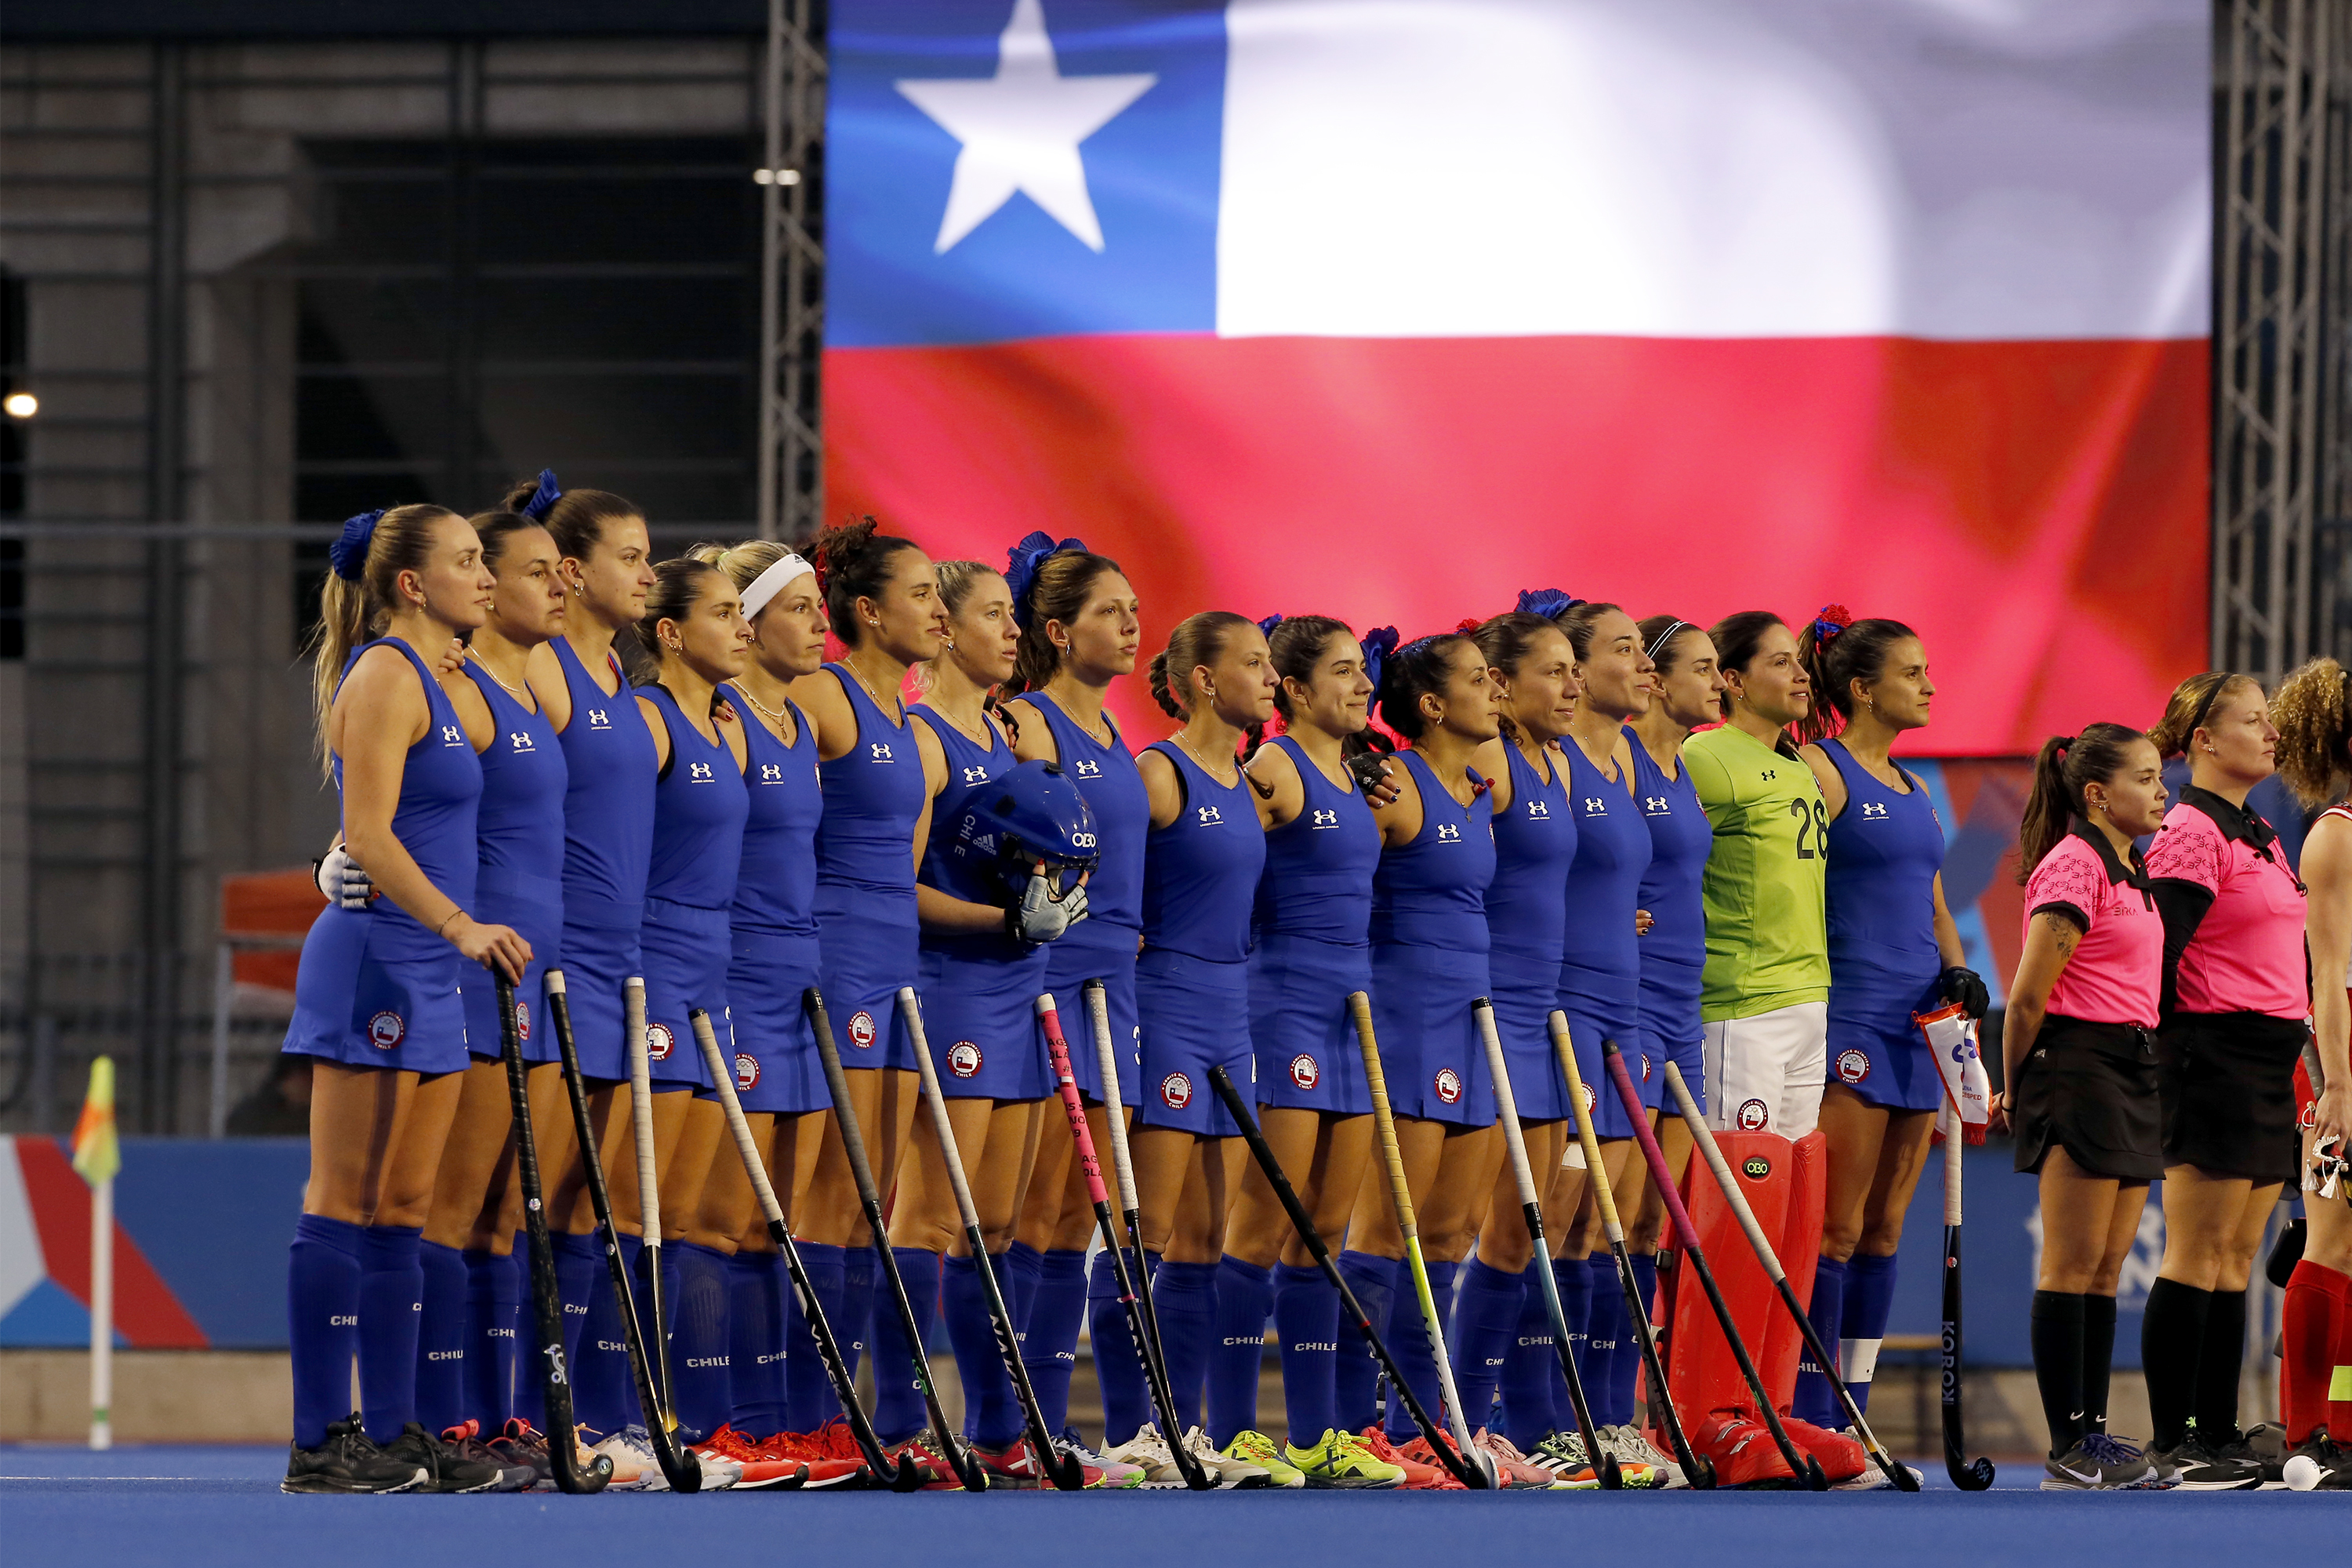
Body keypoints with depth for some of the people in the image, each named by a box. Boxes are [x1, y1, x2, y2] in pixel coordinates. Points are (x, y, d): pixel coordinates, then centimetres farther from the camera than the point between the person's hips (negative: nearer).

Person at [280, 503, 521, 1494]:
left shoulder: (426, 681, 19)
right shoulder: (385, 675, -11)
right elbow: (368, 836, -19)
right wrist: (460, 924, -28)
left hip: (427, 975, 10)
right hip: (376, 961, -10)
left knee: (401, 1211, 9)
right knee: (343, 1207, -8)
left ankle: (393, 1432, 11)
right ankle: (321, 1442, -9)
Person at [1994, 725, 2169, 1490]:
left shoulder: (2132, 872, 17)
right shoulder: (2072, 866, -12)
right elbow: (2028, 996, -12)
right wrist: (2014, 1088, -2)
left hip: (2133, 1069, 9)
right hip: (2078, 1064, -9)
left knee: (2107, 1267, 9)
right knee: (2073, 1266, -7)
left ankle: (2093, 1432, 11)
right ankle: (2068, 1450, -6)